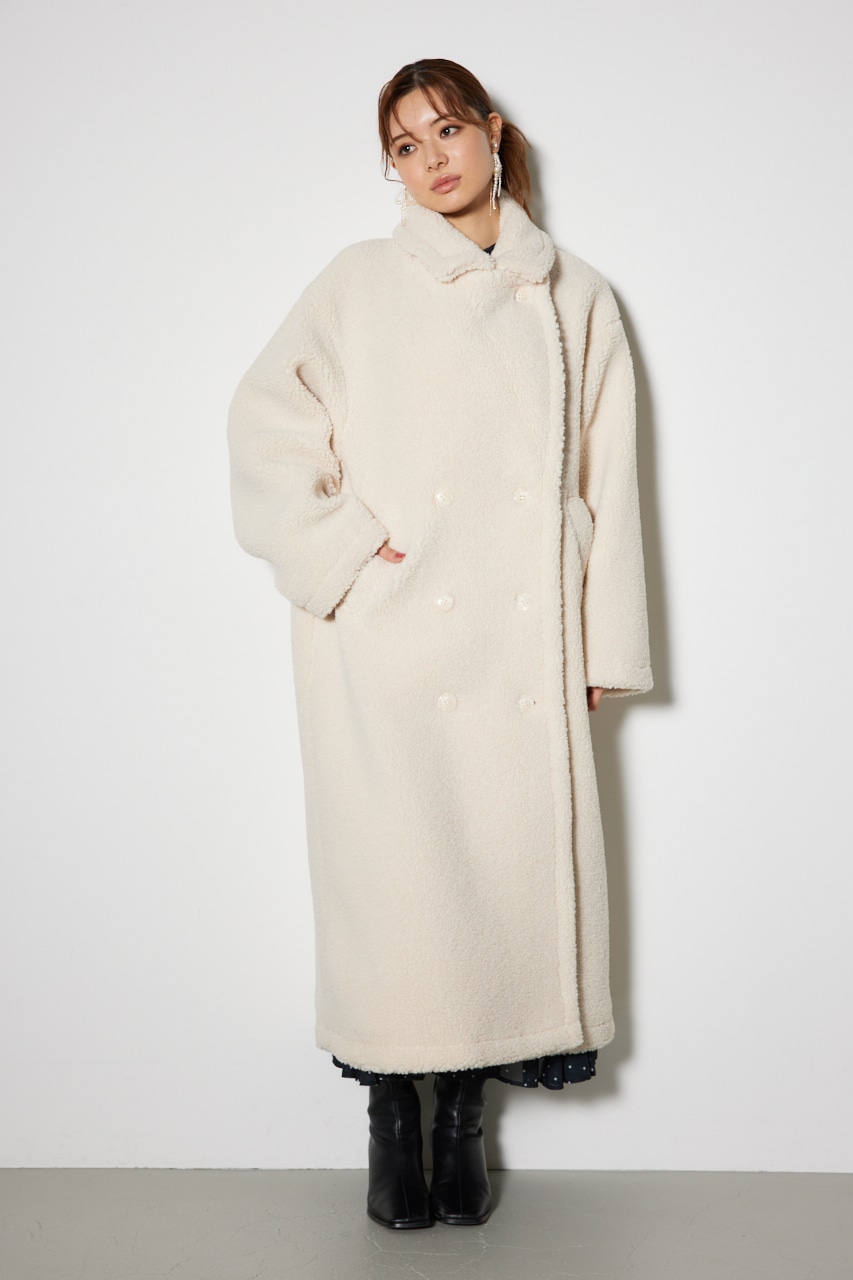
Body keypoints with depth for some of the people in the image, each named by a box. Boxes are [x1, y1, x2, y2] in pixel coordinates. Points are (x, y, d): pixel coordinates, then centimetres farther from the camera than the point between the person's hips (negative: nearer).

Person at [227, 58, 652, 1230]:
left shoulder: (575, 301, 13)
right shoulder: (361, 285, 8)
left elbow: (608, 482, 10)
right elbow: (265, 422, 1)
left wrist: (604, 644, 5)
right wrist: (345, 551, -9)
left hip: (523, 650, 2)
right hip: (386, 646, -1)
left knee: (507, 866, 1)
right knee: (393, 876, -1)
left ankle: (465, 1114, 17)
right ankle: (392, 1116, 15)